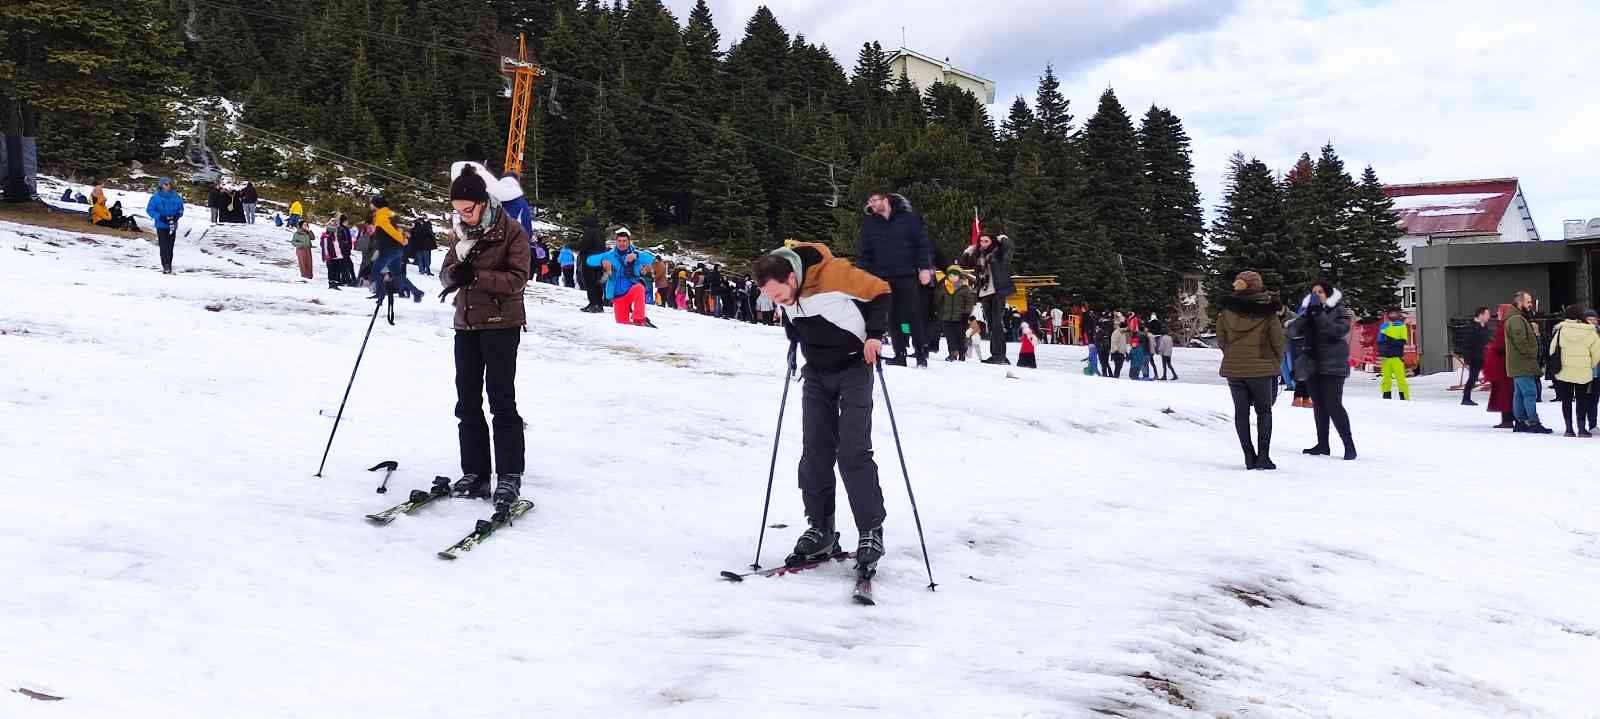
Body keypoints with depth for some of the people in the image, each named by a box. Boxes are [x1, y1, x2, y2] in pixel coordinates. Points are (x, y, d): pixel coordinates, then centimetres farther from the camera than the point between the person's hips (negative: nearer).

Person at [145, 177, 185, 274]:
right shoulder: (156, 197, -6)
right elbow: (149, 210, -3)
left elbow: (181, 209, 13)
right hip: (161, 226, -3)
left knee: (170, 247, 8)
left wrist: (177, 215, -7)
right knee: (164, 247, -9)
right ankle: (165, 266, -10)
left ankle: (169, 266, 15)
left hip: (172, 226, 3)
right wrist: (160, 217, -15)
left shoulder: (175, 197, 4)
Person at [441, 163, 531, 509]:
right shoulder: (461, 230, 8)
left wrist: (477, 276, -26)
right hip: (467, 324, 6)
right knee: (468, 402, 6)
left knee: (501, 401, -5)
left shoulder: (511, 231, -9)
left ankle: (510, 476, 0)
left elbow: (518, 280, -14)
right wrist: (456, 269, -16)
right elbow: (446, 275, 7)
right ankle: (475, 474, 13)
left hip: (501, 324, -6)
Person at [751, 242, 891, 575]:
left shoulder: (833, 273, -27)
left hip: (853, 367, -6)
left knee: (853, 452, -12)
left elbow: (880, 292, -13)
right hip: (816, 373, 6)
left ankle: (871, 533, -5)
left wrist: (875, 334, -19)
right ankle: (820, 530, 11)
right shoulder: (779, 287, -9)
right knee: (814, 454, 2)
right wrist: (794, 342, 4)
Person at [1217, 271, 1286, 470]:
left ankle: (1249, 456, 6)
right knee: (1264, 410, 11)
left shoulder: (1226, 312, -1)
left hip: (1233, 368, 2)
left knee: (1241, 411, 9)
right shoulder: (1268, 313, -8)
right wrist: (1275, 363, 13)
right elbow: (1278, 341, -3)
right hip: (1261, 368, -2)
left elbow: (1221, 341, 4)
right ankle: (1263, 455, 2)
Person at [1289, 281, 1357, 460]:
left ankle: (1349, 444, -8)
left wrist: (1319, 315, -20)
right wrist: (1306, 315, -13)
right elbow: (1293, 331, 1)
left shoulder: (1340, 312, 1)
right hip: (1310, 366, 5)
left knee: (1333, 406, -12)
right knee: (1319, 406, 10)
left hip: (1332, 366, -5)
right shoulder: (1308, 310, 13)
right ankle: (1322, 444, 17)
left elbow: (1339, 330, -17)